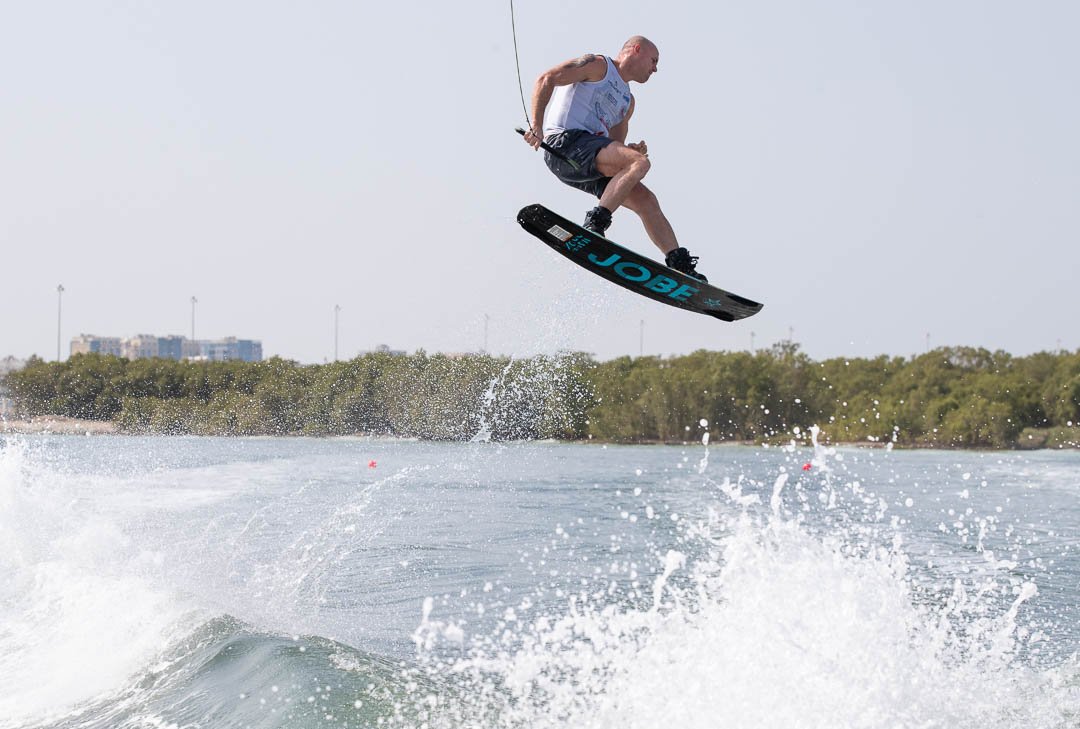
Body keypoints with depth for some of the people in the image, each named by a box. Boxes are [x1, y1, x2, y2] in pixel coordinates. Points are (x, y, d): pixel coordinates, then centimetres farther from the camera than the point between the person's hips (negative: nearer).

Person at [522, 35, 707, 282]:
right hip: (564, 142, -9)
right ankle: (594, 225, -31)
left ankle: (682, 266, 4)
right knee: (639, 163, -26)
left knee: (645, 200, 1)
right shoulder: (598, 65, 5)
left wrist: (632, 151, 2)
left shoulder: (627, 100, 29)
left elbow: (615, 148, 26)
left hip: (589, 164, 9)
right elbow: (546, 79, -6)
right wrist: (537, 126, -18)